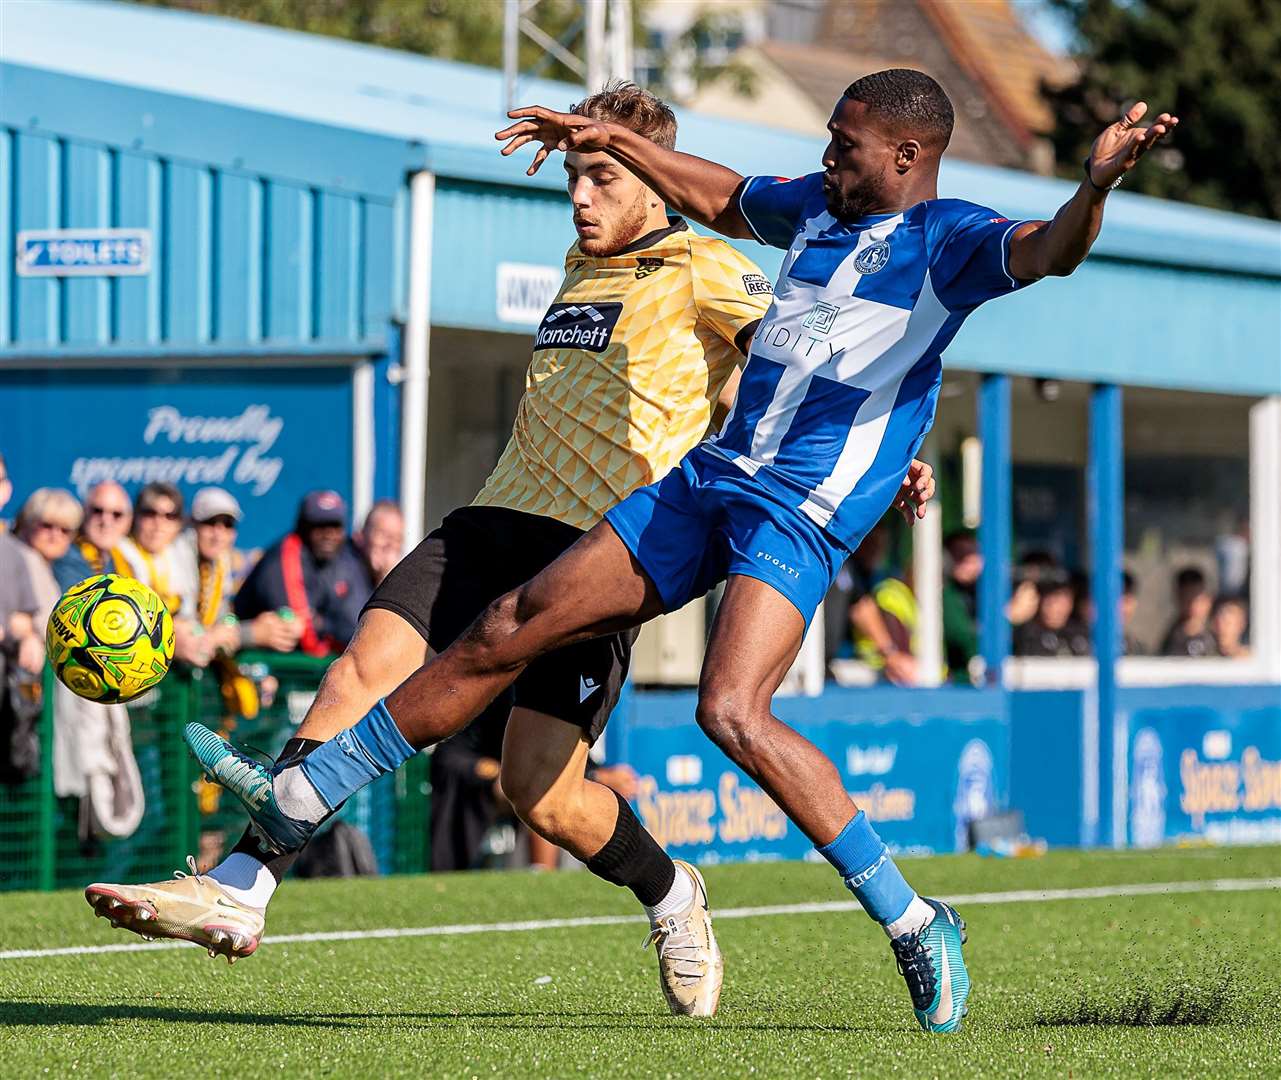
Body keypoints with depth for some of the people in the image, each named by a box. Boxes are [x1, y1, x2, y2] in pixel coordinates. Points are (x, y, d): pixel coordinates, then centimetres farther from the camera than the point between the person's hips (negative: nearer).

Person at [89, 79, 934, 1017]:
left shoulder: (702, 274, -1)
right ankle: (241, 889, -15)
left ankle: (671, 899, 19)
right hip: (498, 520, 7)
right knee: (360, 674, -12)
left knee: (541, 794, -11)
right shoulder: (580, 268, 22)